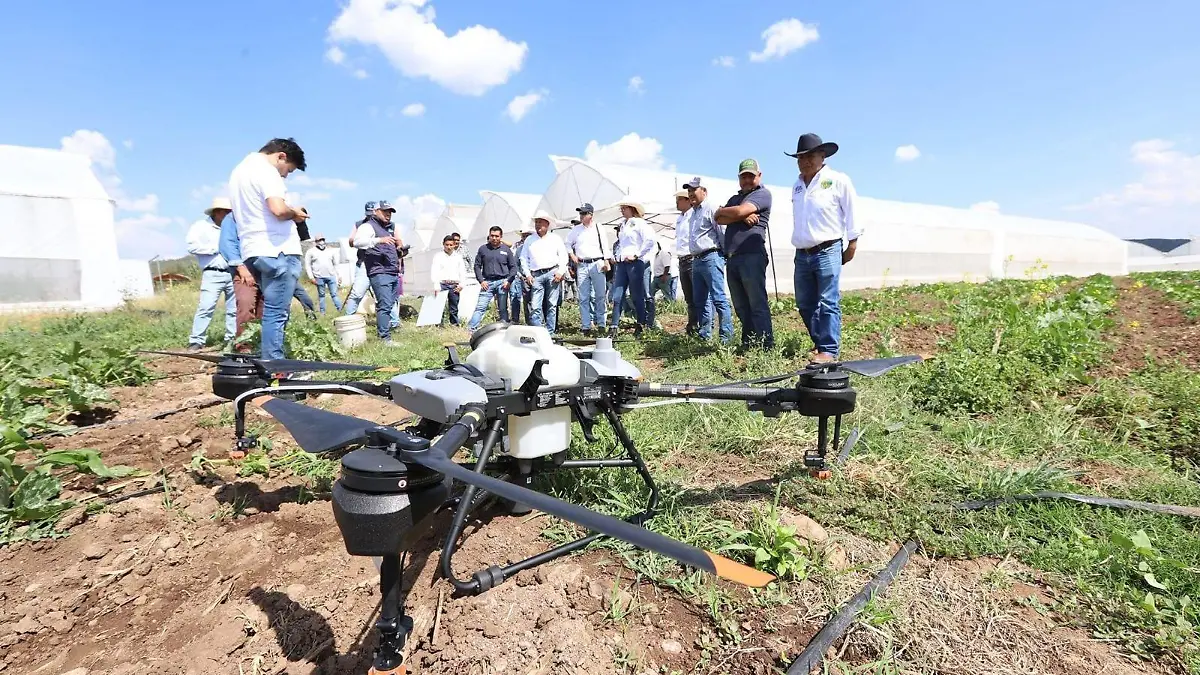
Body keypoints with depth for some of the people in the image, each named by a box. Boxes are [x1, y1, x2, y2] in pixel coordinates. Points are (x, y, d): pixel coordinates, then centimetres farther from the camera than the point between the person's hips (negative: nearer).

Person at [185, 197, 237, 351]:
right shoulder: (200, 226, 4)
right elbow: (192, 246, -8)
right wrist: (216, 248, -8)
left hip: (232, 273, 5)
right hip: (213, 274, -5)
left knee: (235, 308, 5)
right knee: (206, 307, -11)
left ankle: (232, 339, 13)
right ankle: (196, 341, -6)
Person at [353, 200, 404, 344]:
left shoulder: (389, 228, 27)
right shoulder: (368, 226, 0)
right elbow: (357, 242, -20)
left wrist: (399, 245, 21)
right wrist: (379, 240, -31)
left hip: (393, 274, 9)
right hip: (380, 273, -9)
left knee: (389, 305, 8)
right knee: (385, 305, -14)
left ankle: (380, 331, 17)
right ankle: (385, 338, -13)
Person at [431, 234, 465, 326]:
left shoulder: (458, 256, 15)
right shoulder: (438, 256, 5)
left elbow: (462, 271, 15)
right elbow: (434, 272, -2)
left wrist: (461, 284, 1)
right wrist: (436, 287, -12)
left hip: (455, 285, 3)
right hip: (442, 284, -3)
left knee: (454, 309, 6)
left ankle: (455, 325, 11)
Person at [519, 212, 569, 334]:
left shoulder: (555, 238, 14)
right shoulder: (529, 240, 17)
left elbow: (563, 256, 9)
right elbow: (523, 259, 15)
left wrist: (561, 272, -3)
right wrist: (527, 275, 3)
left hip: (553, 273, -1)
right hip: (536, 275, 1)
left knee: (552, 305, 0)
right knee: (535, 306, -8)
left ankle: (550, 333, 5)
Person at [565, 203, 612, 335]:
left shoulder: (598, 228, 5)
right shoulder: (576, 230, 11)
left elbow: (605, 246, 5)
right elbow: (568, 243, 22)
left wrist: (606, 261, -2)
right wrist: (572, 255, 8)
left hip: (597, 264, -2)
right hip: (582, 266, 2)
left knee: (600, 296, -1)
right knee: (584, 298, 1)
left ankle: (602, 324, 7)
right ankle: (586, 326, 5)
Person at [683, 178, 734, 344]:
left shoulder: (711, 209, -6)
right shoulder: (692, 213, 21)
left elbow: (722, 232, -11)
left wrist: (727, 255, -13)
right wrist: (694, 257, 16)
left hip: (711, 258, -9)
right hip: (697, 260, 9)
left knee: (718, 298, -10)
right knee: (699, 299, 11)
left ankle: (727, 335, -9)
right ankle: (704, 334, 19)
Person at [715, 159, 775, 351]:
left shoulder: (763, 193, 3)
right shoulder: (735, 198, 26)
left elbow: (741, 211, -13)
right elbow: (720, 219, 9)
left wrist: (721, 211, 7)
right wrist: (742, 217, -7)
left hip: (752, 256, -7)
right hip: (732, 258, 7)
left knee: (758, 304, -9)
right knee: (741, 307, 8)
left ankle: (766, 347, -7)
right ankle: (748, 345, 13)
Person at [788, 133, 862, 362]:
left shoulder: (838, 180, -1)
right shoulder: (798, 185, 17)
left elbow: (852, 212, 0)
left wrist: (852, 243, -2)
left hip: (827, 251, -6)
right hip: (802, 254, 7)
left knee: (829, 303, -8)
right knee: (805, 304, 9)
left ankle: (829, 350, -4)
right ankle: (820, 343, 22)